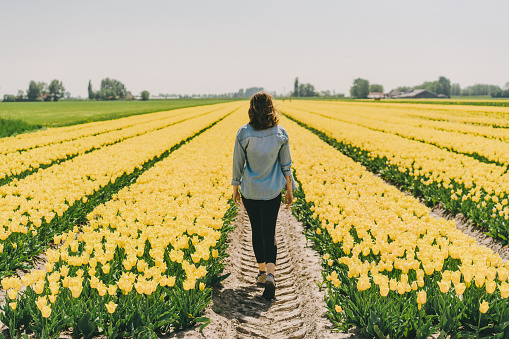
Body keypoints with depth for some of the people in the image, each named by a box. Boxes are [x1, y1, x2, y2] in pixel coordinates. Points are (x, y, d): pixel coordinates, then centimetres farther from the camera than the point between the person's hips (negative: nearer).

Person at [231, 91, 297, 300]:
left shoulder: (244, 133, -12)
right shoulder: (280, 134, -8)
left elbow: (238, 164, -4)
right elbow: (286, 165, -1)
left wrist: (235, 188, 10)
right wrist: (290, 190, 10)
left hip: (249, 191, 0)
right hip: (272, 191, 0)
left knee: (257, 230, 16)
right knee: (269, 232, 6)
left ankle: (262, 272, 26)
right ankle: (270, 274, -12)